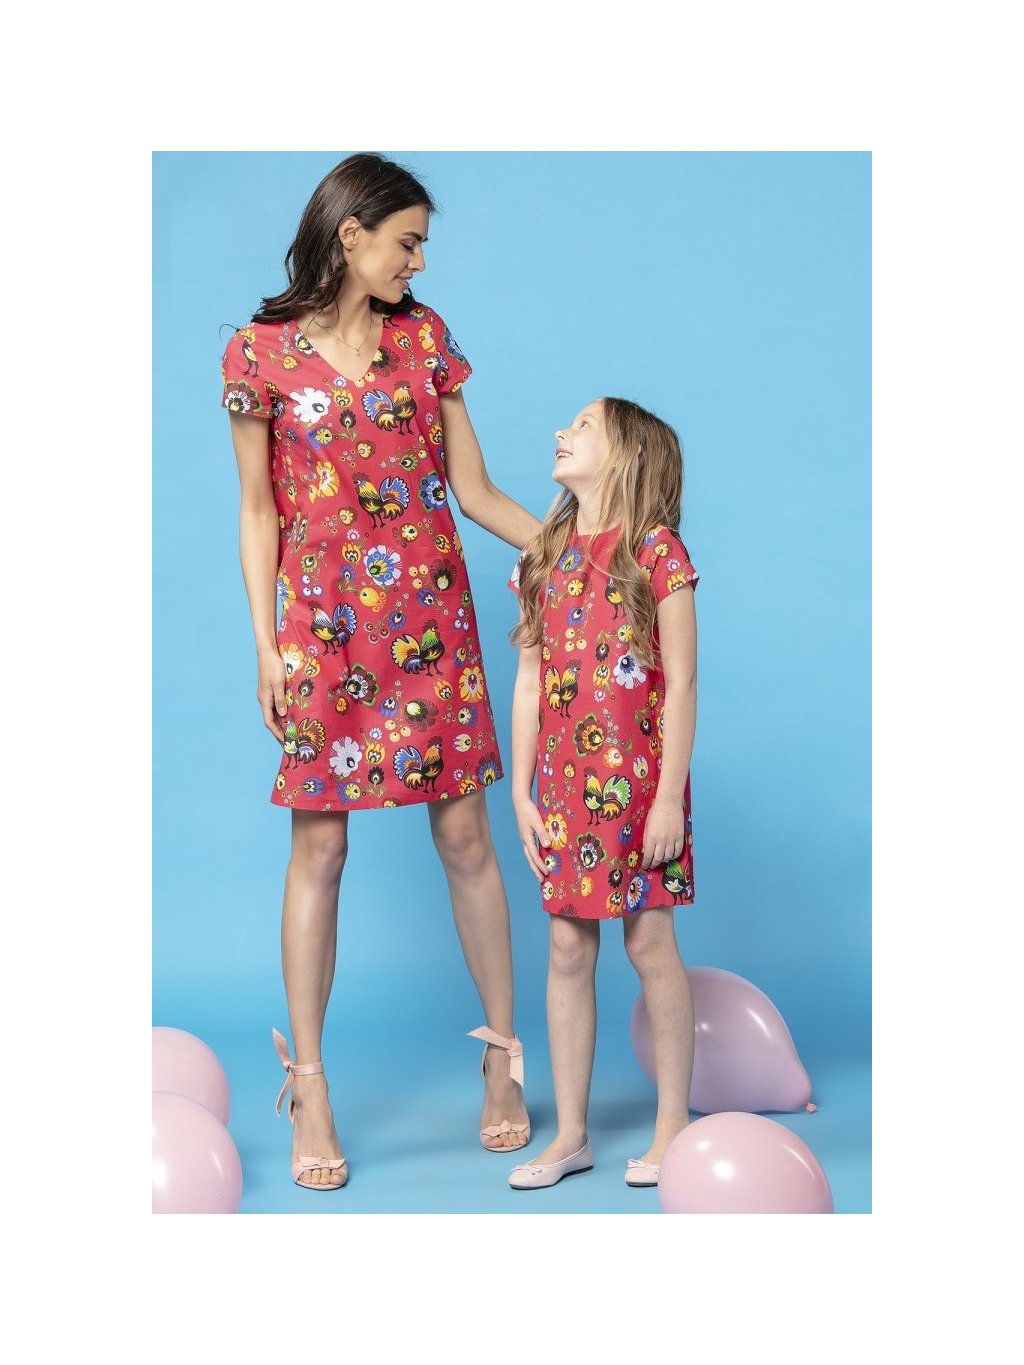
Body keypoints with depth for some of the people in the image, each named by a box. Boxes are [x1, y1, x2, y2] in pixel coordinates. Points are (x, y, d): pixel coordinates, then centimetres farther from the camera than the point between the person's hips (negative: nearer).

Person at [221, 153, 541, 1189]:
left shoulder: (424, 336, 9)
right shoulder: (261, 352, 0)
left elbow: (473, 490, 9)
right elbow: (257, 512, 2)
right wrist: (266, 645, -5)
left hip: (433, 616, 3)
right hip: (325, 621, -2)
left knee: (466, 835, 4)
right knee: (320, 844, 0)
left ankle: (503, 1055, 17)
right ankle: (309, 1086, 10)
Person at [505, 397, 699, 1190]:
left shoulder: (656, 551, -6)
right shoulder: (544, 559, 9)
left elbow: (681, 682, -8)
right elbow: (529, 684, 10)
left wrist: (667, 796, -12)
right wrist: (521, 794, 5)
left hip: (637, 780, -5)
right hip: (564, 786, 5)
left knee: (650, 944, 2)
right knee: (568, 951, 7)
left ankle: (673, 1124, 16)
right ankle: (570, 1134, 17)